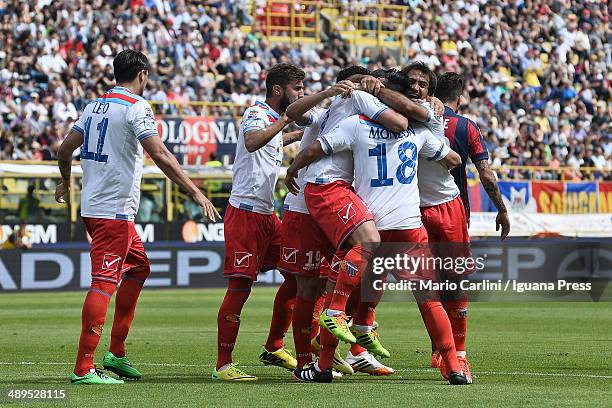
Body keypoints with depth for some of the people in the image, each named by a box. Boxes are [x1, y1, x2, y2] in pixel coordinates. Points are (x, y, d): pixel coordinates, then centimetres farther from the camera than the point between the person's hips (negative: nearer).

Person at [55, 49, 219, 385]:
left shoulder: (95, 106, 13)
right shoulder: (136, 107, -10)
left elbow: (65, 148, 16)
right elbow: (159, 154, -20)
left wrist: (65, 182, 35)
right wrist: (195, 192, -19)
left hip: (92, 206, 9)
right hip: (114, 212, -9)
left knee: (138, 267, 21)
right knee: (103, 284, -10)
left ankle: (116, 353, 20)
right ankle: (83, 369, -13)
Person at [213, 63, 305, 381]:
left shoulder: (274, 118, 17)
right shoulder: (257, 113, -10)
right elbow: (252, 142, -34)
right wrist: (288, 119, -33)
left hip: (267, 213, 10)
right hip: (245, 212, -10)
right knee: (240, 286, -11)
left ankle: (273, 349, 19)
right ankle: (223, 365, -8)